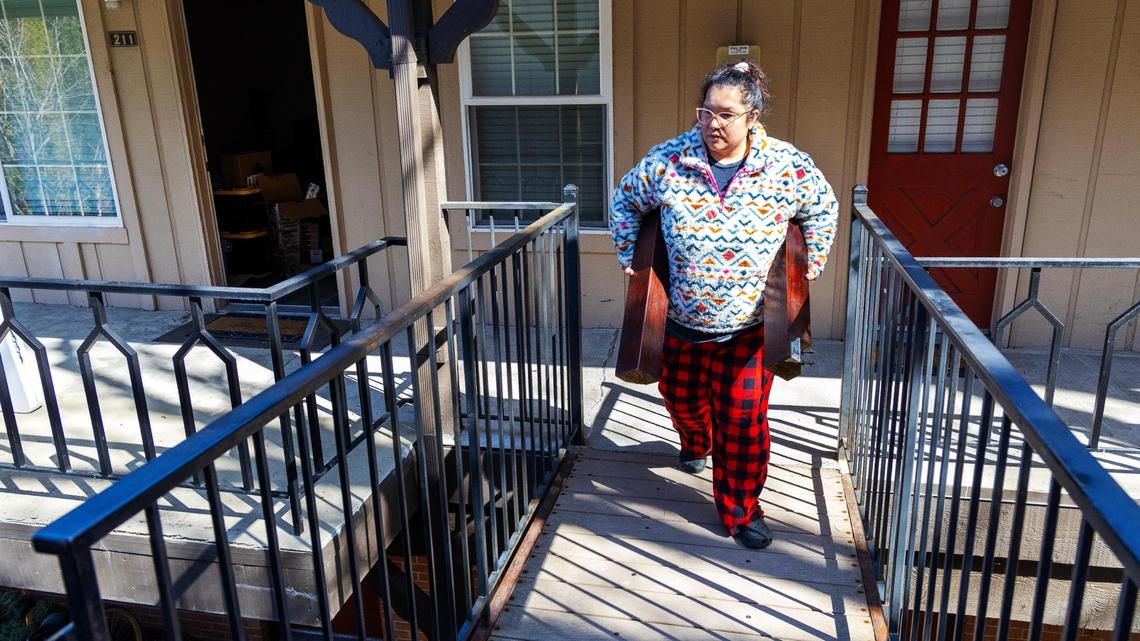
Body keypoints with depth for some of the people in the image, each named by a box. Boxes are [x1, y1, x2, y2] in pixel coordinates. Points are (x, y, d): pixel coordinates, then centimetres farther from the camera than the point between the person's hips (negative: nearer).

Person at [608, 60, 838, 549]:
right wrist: (629, 258, 3)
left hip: (748, 326, -1)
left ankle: (740, 510, 21)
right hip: (679, 320, 2)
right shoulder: (666, 161, -11)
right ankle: (695, 442, 57)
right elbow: (625, 202, 6)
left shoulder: (788, 168, -11)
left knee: (743, 419, 2)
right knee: (681, 398, 21)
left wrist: (812, 262, 8)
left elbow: (823, 208, 9)